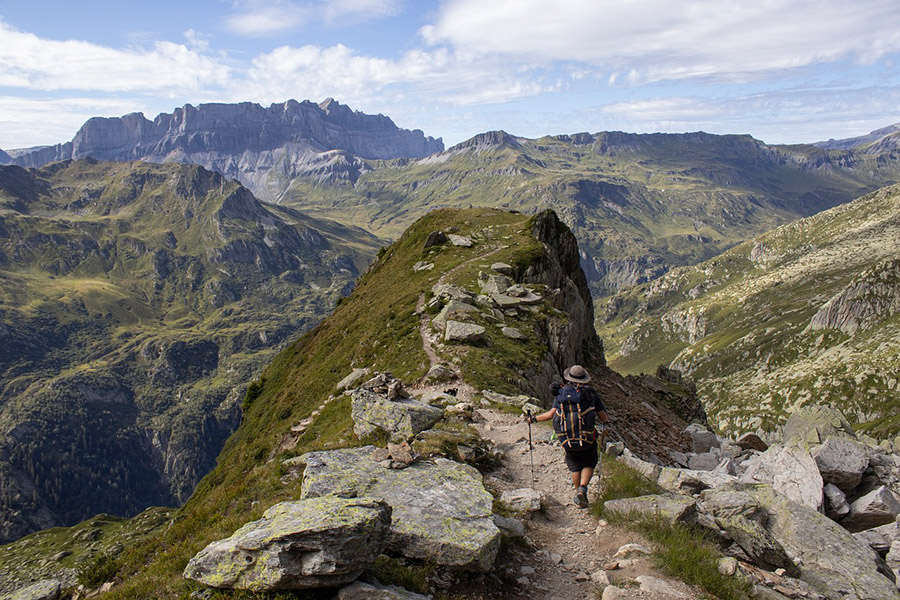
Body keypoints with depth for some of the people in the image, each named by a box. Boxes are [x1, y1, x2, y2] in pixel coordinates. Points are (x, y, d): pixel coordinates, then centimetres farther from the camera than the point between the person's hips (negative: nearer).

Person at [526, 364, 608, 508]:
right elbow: (603, 418, -1)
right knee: (589, 464, 17)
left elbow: (551, 414, -9)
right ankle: (583, 488, -4)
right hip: (587, 439, -1)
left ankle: (578, 491, 24)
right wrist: (606, 419, 23)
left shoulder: (561, 393, -2)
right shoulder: (591, 393, -2)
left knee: (575, 466, 21)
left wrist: (534, 418, 5)